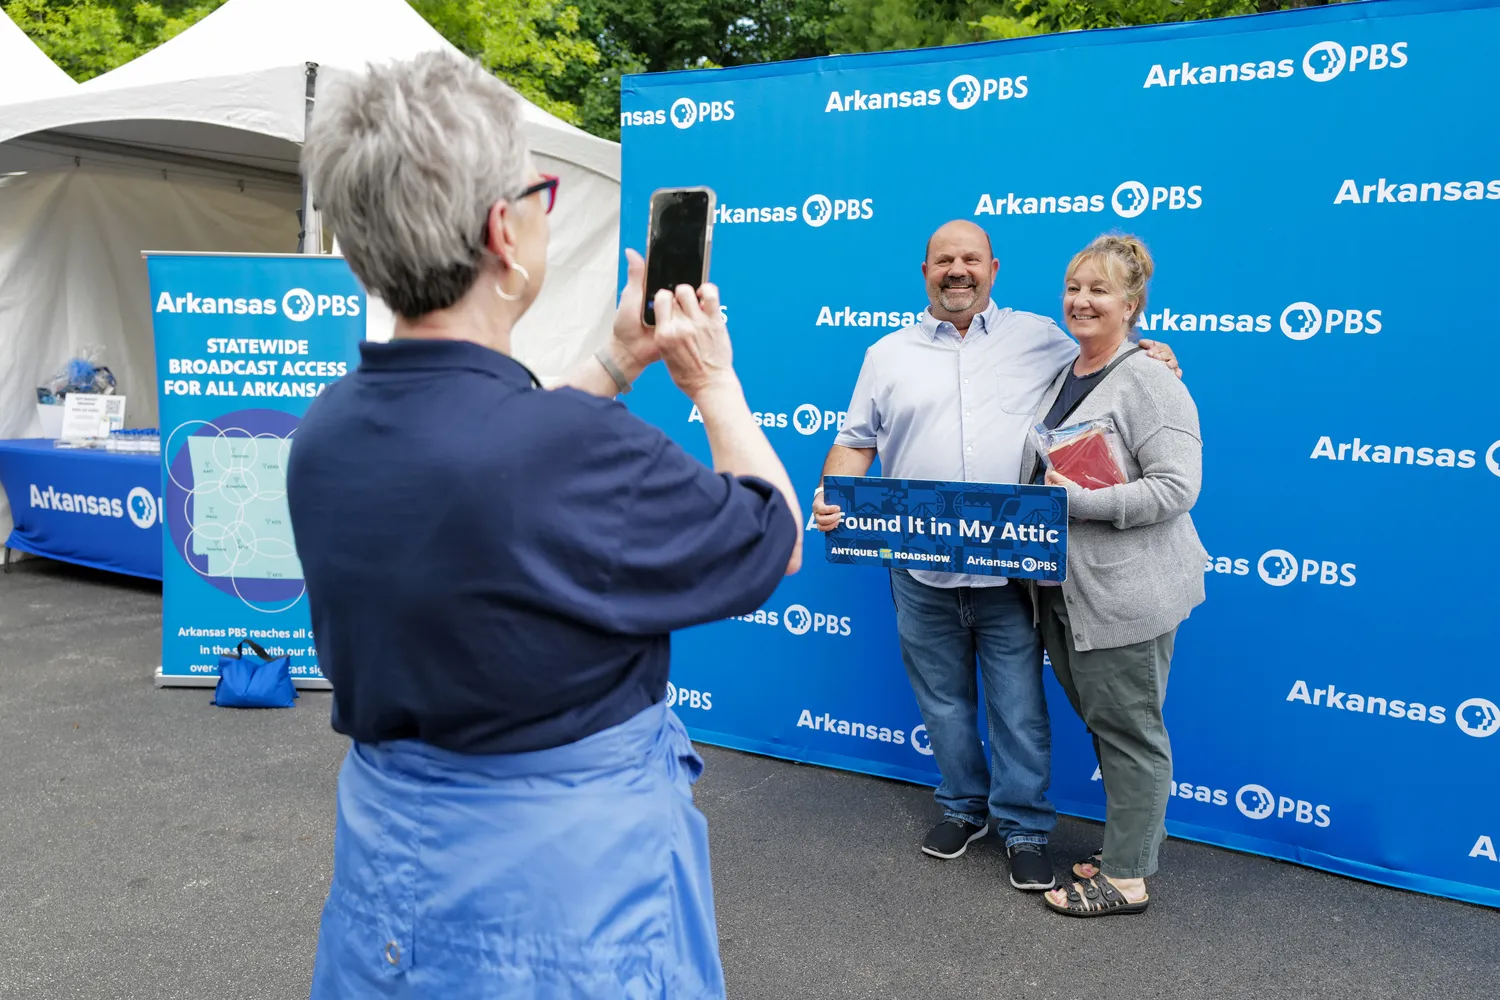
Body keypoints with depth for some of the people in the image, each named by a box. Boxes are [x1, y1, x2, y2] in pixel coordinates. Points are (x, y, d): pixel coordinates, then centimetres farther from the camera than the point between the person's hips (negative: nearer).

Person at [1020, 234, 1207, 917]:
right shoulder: (1059, 376, 14)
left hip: (1124, 592, -8)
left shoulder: (1149, 381, -12)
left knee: (1126, 727, 2)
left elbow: (1176, 487, -21)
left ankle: (1126, 878, 14)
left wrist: (1076, 501, -23)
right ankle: (1132, 841, 34)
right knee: (1099, 719, 17)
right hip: (1062, 587, 9)